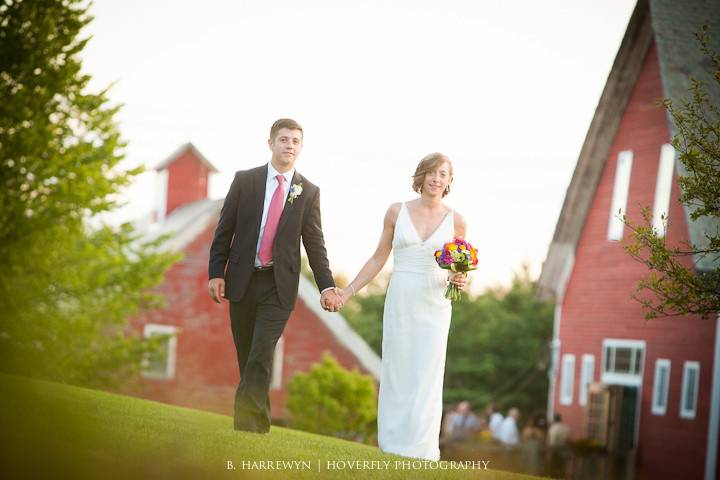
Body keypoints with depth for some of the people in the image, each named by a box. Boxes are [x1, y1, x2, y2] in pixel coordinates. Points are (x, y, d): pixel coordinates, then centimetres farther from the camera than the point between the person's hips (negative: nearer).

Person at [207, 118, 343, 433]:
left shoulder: (308, 192, 3)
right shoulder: (245, 180, 2)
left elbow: (315, 244, 4)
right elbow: (224, 230, 4)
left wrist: (326, 287, -6)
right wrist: (216, 273, -4)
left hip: (279, 286, -1)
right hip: (242, 281, 1)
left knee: (261, 358, -14)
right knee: (247, 358, 8)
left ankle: (245, 428, -16)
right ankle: (259, 424, 21)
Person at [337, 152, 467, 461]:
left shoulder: (455, 221, 3)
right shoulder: (397, 212, 3)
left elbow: (458, 269, 12)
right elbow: (378, 259, 9)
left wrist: (458, 280, -11)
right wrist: (348, 292, 5)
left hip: (434, 306, 0)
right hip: (400, 303, 0)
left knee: (427, 378, -1)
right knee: (396, 375, 2)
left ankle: (420, 452, 7)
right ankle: (392, 448, 10)